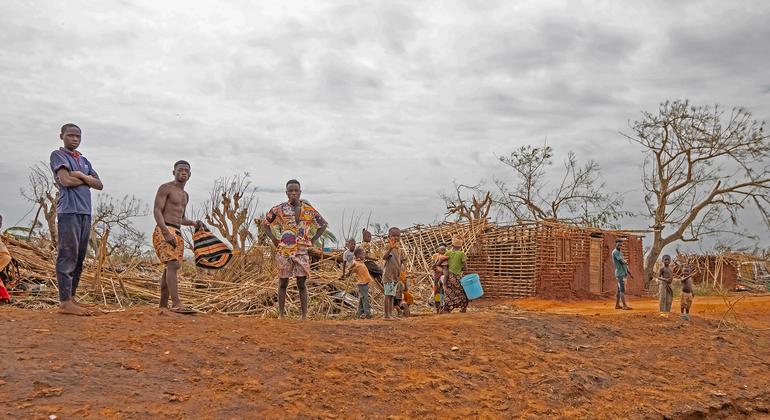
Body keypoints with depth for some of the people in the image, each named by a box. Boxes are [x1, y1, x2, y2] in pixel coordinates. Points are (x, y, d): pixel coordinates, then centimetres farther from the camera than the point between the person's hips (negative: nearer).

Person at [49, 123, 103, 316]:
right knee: (68, 257, -10)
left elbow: (99, 185, 12)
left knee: (79, 258, 7)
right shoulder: (58, 155, 3)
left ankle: (71, 298, 12)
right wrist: (87, 179, 3)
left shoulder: (84, 160, 23)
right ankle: (65, 303, -11)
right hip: (69, 211, -7)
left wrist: (81, 176, -4)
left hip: (85, 212, 7)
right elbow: (65, 180, -12)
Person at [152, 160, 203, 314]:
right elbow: (157, 211, -12)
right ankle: (176, 304, -28)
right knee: (173, 265, -21)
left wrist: (194, 223, 8)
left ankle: (163, 305, 13)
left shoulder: (185, 195, 22)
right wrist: (166, 233, -24)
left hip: (177, 233, 8)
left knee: (170, 269, 8)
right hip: (163, 231, -8)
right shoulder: (165, 188, -2)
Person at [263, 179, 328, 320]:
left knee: (301, 283, 1)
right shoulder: (279, 209, 1)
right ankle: (281, 315, 15)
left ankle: (304, 316, 6)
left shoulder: (308, 209, 3)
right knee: (283, 283, 6)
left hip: (301, 251, 0)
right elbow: (265, 224, 13)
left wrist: (312, 240, 5)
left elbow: (323, 224, 13)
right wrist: (274, 239, 3)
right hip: (284, 251, 0)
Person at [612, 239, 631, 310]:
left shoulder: (620, 252, 20)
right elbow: (622, 261, -19)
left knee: (619, 290, 10)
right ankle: (624, 306, -12)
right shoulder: (615, 252, -11)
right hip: (620, 273, -10)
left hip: (623, 273, 10)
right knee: (622, 290, -11)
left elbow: (624, 262, 19)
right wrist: (626, 263, 3)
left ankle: (617, 305, 14)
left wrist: (628, 271, 13)